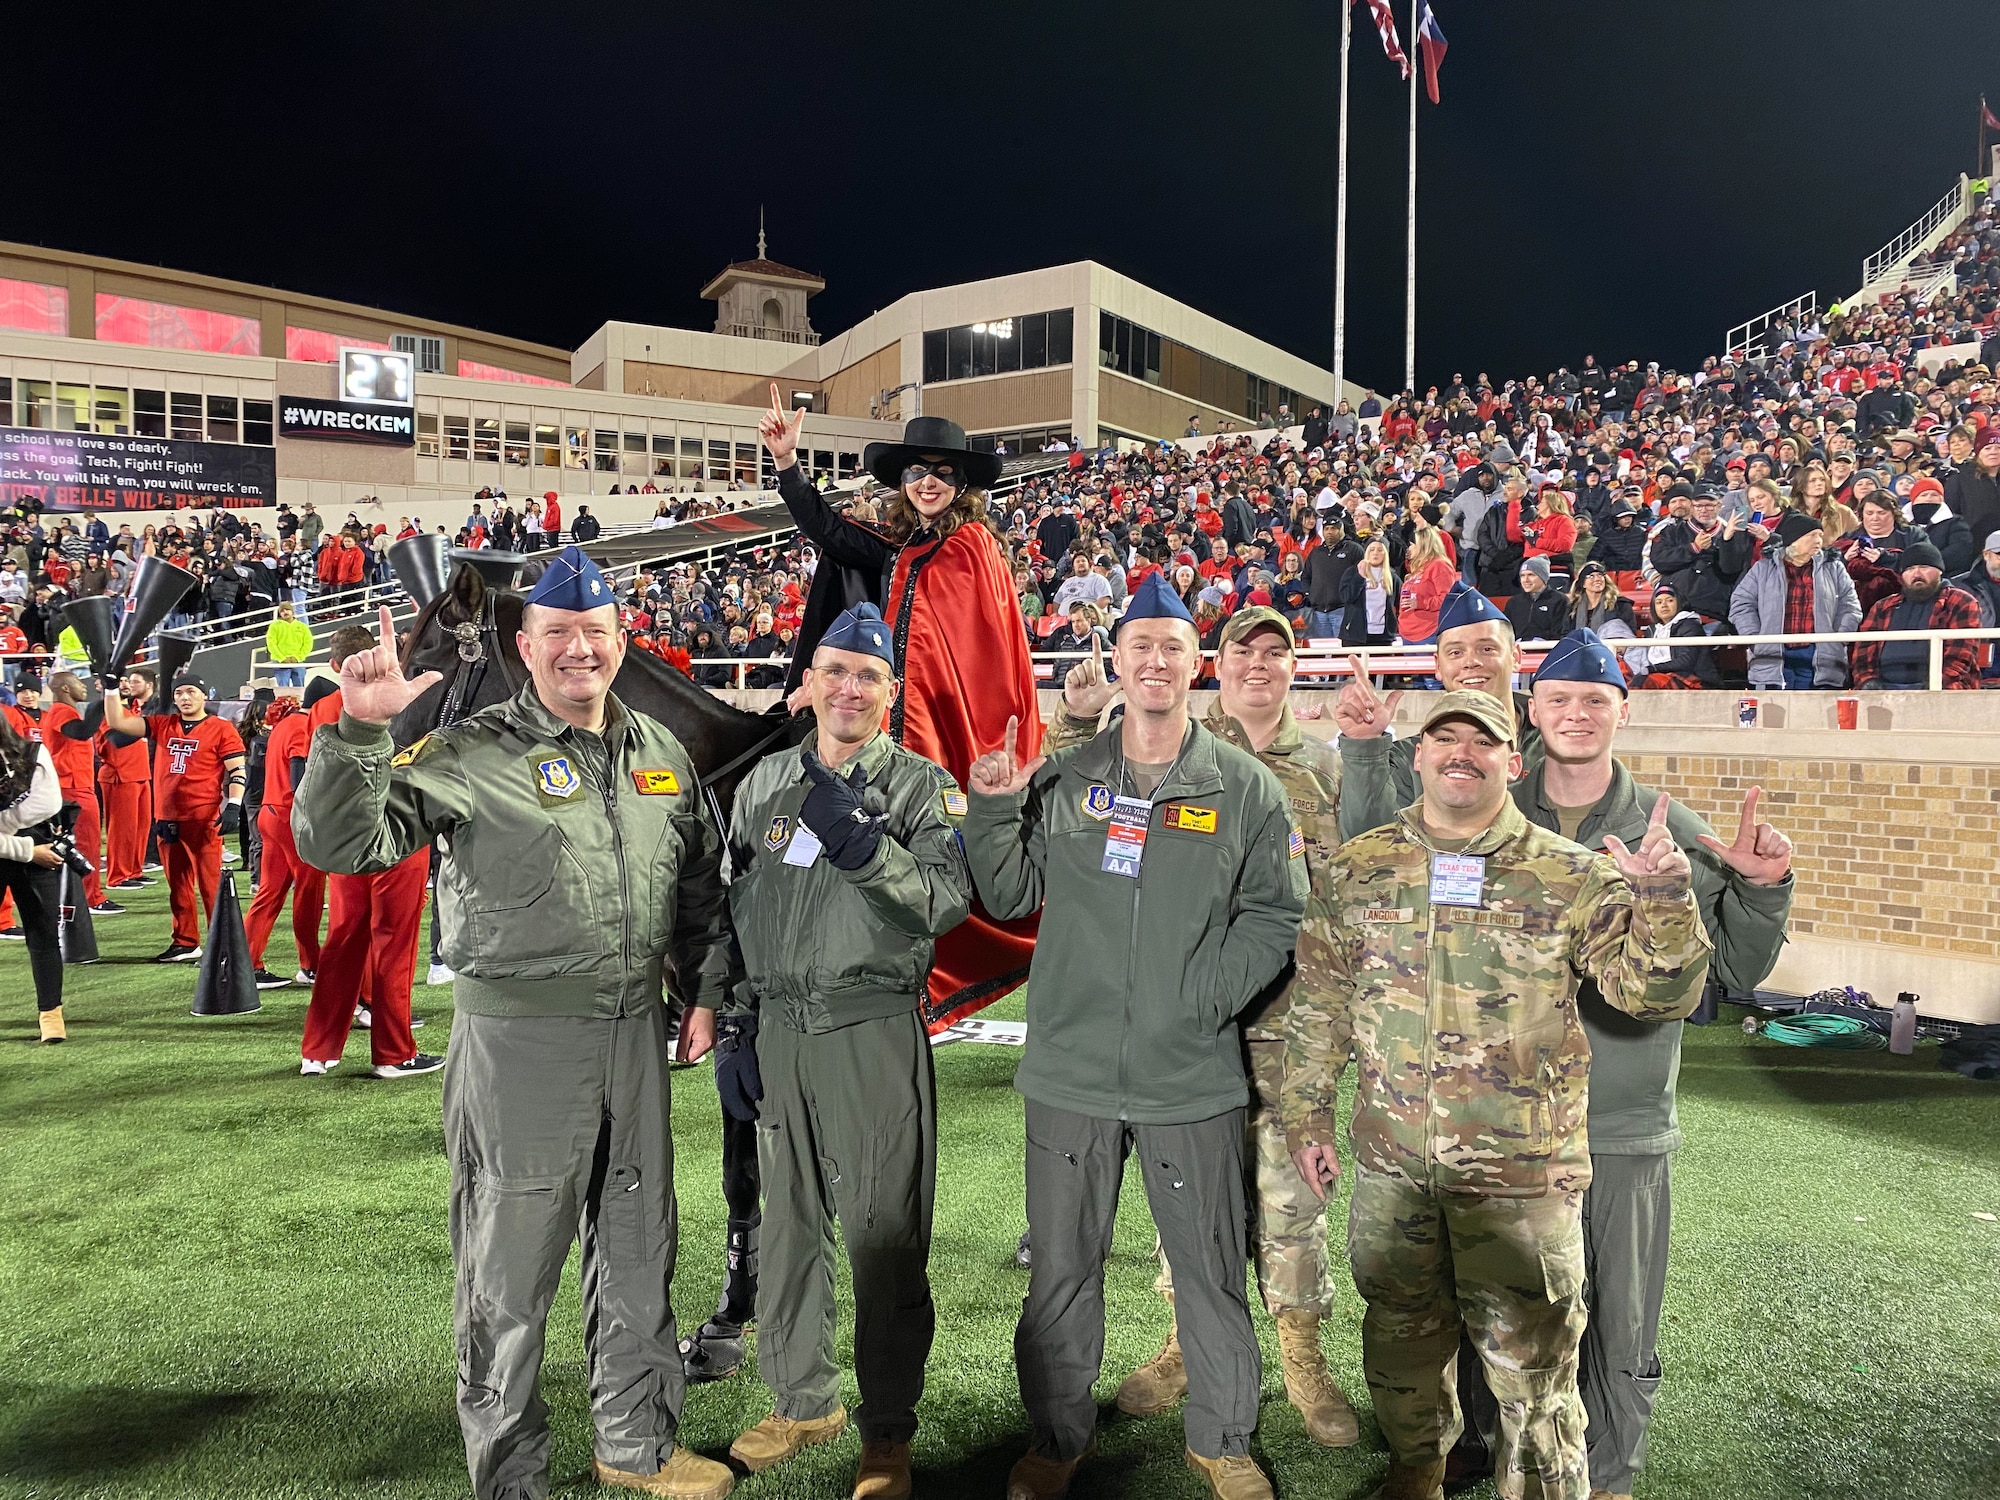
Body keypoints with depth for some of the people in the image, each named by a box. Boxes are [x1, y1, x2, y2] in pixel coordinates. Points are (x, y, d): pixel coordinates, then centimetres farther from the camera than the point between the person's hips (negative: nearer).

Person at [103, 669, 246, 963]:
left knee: (211, 884, -8)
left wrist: (233, 807, -15)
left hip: (204, 820, -6)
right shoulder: (162, 725, 14)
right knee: (178, 885, 13)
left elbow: (237, 771, -5)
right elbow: (117, 722, 12)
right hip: (167, 820, 6)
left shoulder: (221, 729, -1)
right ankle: (186, 944, 22)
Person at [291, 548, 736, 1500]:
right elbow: (339, 843, -16)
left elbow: (701, 882, 17)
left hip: (635, 1032, 6)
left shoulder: (660, 752, 8)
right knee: (509, 1271, 7)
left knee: (639, 1250, 18)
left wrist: (703, 993, 13)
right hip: (518, 1039, -5)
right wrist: (360, 730, -29)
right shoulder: (472, 755, -9)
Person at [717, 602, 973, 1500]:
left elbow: (946, 901, -16)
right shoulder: (765, 783, 11)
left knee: (885, 1234, 1)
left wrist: (864, 847, -30)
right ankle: (803, 1401, 35)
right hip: (777, 1032, 5)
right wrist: (733, 1027, 11)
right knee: (788, 1226, 15)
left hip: (874, 1033, -4)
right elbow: (734, 910, 15)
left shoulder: (923, 787, -2)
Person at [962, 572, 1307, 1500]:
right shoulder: (1061, 781, 5)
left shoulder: (1243, 788, 0)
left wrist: (1202, 999, -11)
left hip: (1193, 1077, -1)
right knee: (1061, 1268, 13)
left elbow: (1276, 915, 0)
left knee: (1210, 1268, 13)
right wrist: (994, 809, -8)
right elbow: (1010, 896, 7)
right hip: (1070, 1072, 1)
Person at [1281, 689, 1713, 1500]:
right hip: (1391, 1165, 3)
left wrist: (1664, 897, -25)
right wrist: (1306, 1114, 7)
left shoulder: (1571, 876, -6)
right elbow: (1319, 1003, 7)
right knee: (1401, 1338, 21)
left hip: (1523, 1170, -2)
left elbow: (1655, 992, -8)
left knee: (1530, 1359, 9)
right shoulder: (1357, 866, 0)